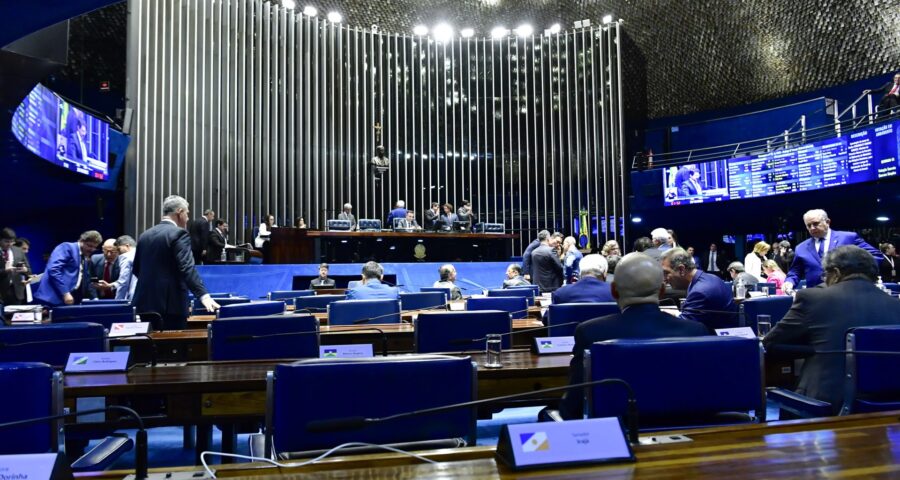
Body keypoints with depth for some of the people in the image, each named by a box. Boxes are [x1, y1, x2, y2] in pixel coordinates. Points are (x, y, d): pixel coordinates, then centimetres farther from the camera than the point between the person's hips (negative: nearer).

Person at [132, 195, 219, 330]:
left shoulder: (145, 235, 12)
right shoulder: (179, 234, -11)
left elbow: (136, 269, 20)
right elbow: (187, 268, -23)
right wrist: (203, 296, -31)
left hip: (145, 302, 7)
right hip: (170, 304, -7)